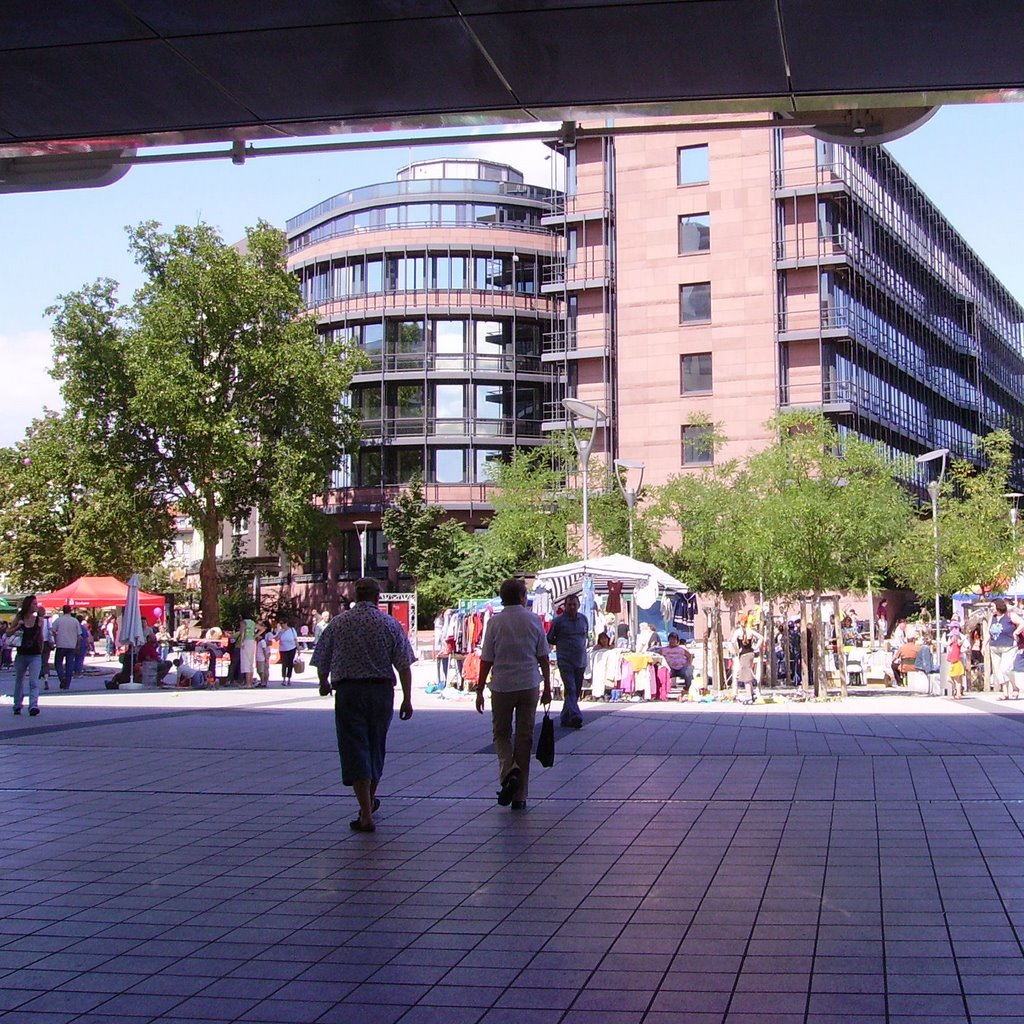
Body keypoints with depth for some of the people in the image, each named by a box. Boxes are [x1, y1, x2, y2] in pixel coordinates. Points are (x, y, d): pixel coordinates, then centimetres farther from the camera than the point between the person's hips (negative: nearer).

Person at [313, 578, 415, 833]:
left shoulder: (337, 623, 1)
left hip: (348, 691, -2)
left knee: (355, 749, -2)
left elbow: (322, 662, 8)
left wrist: (324, 684, 28)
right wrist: (407, 699, 1)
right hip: (382, 690, 2)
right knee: (375, 746, 18)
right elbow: (404, 665, -3)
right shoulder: (390, 624, 1)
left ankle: (366, 815, -10)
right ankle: (370, 800, 38)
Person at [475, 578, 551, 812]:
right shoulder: (534, 620, -1)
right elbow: (543, 657, 2)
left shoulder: (495, 622, -5)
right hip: (529, 685, 1)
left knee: (501, 733, 15)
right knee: (525, 737, 8)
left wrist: (480, 690, 3)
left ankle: (508, 771, -14)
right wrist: (547, 687, 11)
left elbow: (486, 659, -4)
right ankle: (520, 796, 11)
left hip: (502, 685, -1)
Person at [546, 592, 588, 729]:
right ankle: (575, 717, -26)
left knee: (576, 691, 9)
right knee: (570, 690, -17)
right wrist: (563, 645, 4)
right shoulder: (559, 620, -4)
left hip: (581, 661, 5)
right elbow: (550, 639, 6)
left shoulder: (584, 619, 9)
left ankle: (566, 717, 18)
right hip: (565, 661, -5)